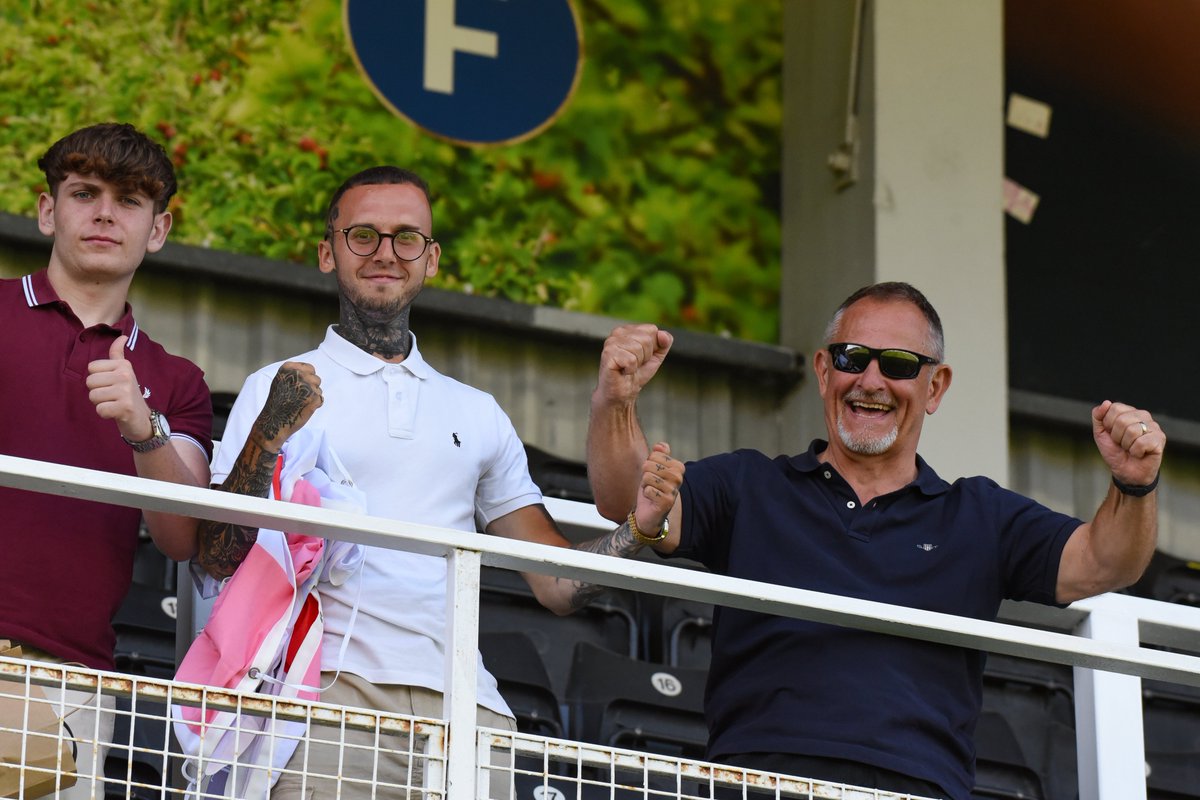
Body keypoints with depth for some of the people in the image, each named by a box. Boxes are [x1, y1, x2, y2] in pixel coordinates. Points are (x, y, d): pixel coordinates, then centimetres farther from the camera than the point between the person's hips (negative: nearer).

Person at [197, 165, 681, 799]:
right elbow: (216, 558, 2)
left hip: (462, 702, 3)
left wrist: (639, 526, 2)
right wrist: (271, 435, -11)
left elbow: (557, 585, 21)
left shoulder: (478, 414, 25)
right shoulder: (278, 391, 13)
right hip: (332, 689, -3)